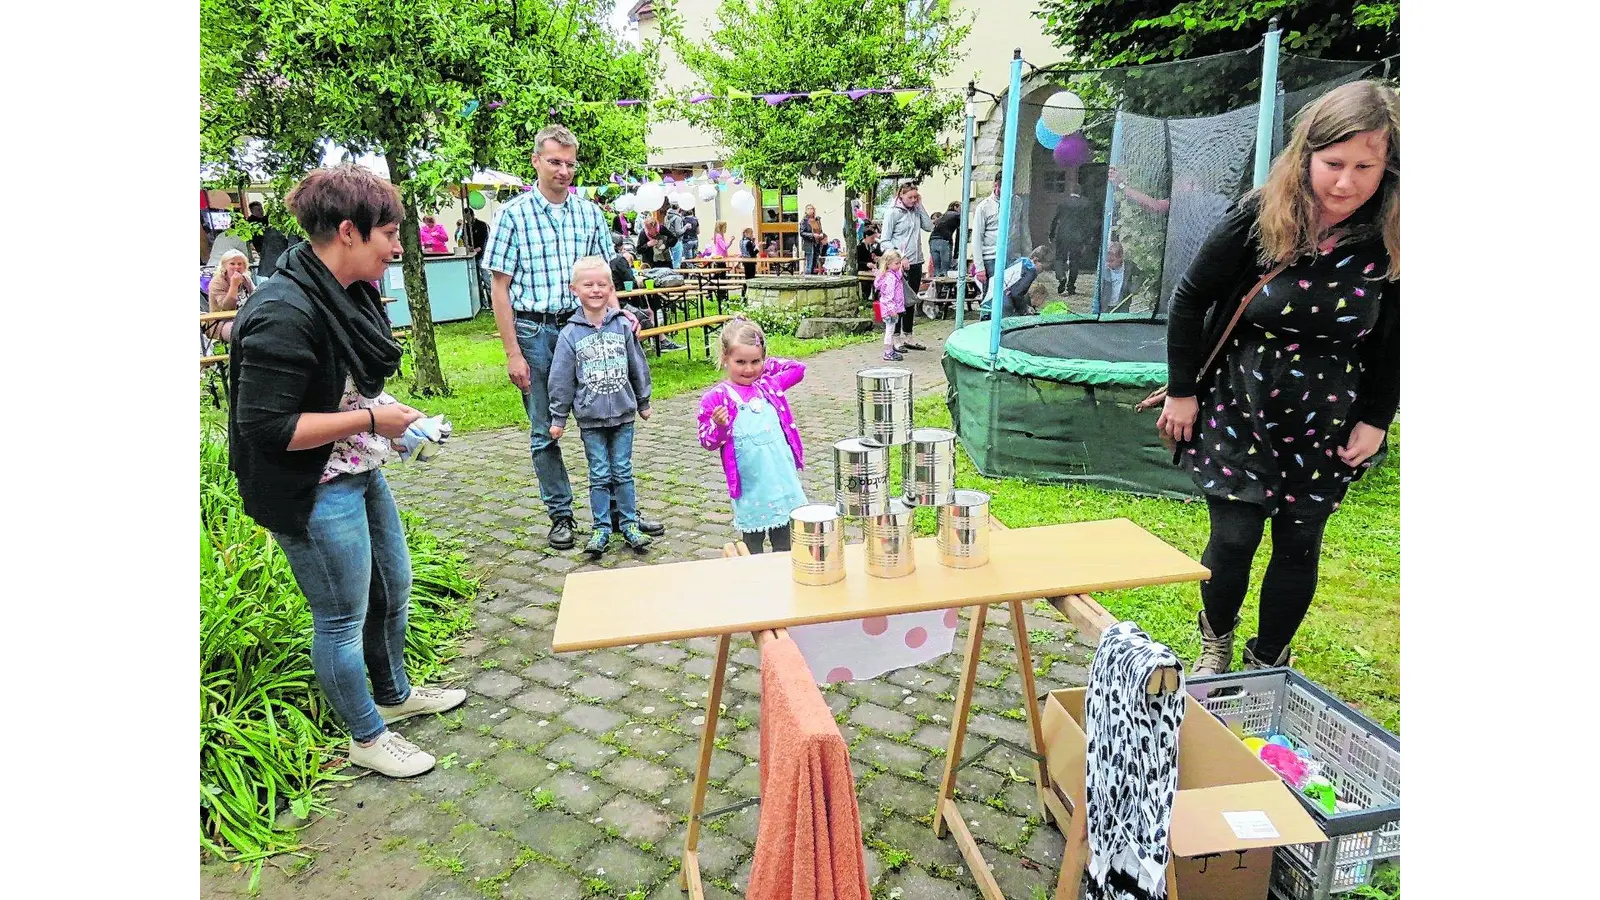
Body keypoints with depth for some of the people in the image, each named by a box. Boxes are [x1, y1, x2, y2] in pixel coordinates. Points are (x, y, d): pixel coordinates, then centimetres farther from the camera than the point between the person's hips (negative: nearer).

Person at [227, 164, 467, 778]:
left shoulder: (351, 291, 3)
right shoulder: (285, 313, -26)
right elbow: (266, 426, -27)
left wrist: (388, 413, 4)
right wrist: (371, 420, -22)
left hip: (362, 474, 10)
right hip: (314, 494, -10)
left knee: (393, 586, 23)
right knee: (343, 618, 7)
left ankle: (395, 694, 46)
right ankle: (368, 737, 29)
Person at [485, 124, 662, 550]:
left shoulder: (590, 212, 6)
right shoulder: (514, 215, -4)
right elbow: (500, 287, -5)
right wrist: (513, 353, -9)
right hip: (535, 332, -2)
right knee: (544, 432, 7)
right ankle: (561, 515, 21)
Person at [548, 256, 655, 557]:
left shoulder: (623, 326, -1)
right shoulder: (570, 334, -5)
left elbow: (638, 367, 7)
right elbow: (561, 380, -1)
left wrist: (643, 402, 13)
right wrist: (558, 417, 0)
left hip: (623, 414, 1)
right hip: (590, 419, -1)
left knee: (623, 473, 9)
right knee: (599, 476, 7)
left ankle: (629, 524, 19)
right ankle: (601, 529, 16)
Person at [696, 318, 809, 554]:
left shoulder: (769, 385, 6)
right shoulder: (716, 398, -7)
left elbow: (798, 368, 20)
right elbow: (707, 442, -5)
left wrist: (768, 365, 10)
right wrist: (719, 426, -25)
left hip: (783, 479, 3)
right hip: (749, 485, -3)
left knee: (785, 546, 12)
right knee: (752, 543, 10)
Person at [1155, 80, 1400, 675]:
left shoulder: (1388, 243, -10)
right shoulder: (1258, 220, -15)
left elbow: (1393, 341, 3)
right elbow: (1191, 300, -6)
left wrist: (1375, 420, -1)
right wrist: (1182, 390, -5)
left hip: (1325, 429, 2)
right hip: (1239, 412, -2)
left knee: (1298, 546, 9)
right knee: (1233, 539, 2)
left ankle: (1267, 666, 32)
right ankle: (1214, 647, 31)